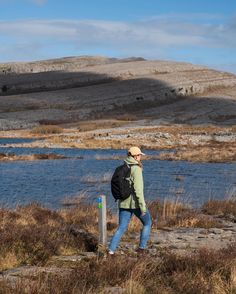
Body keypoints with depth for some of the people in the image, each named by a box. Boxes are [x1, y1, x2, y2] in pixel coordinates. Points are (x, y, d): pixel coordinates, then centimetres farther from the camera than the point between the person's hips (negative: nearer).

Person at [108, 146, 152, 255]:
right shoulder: (136, 169, -15)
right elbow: (138, 188, -21)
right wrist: (143, 206, -19)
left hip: (124, 203, 6)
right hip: (136, 203, -6)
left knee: (121, 228, 6)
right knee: (147, 223, 17)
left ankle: (111, 251, -8)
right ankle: (141, 248, 15)